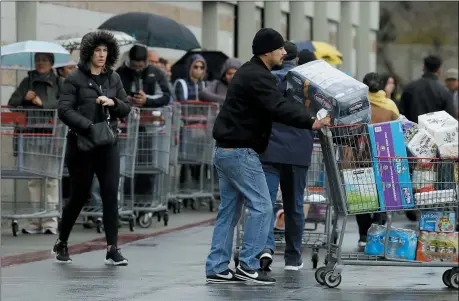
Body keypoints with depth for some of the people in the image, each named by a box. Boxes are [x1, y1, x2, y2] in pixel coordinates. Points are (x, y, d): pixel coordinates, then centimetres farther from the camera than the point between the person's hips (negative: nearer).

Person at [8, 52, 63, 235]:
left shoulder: (59, 82, 7)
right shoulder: (28, 81, 16)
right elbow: (12, 102, 14)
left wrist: (43, 103, -13)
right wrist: (25, 98, -5)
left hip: (51, 134, -3)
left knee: (50, 177, -6)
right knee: (33, 178, 3)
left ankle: (50, 221, -5)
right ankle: (36, 220, 7)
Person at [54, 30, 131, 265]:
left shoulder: (113, 78, 11)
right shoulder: (75, 79, -4)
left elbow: (126, 108, 13)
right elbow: (64, 110, -11)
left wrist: (113, 102, -9)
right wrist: (89, 127, -22)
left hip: (108, 145, 4)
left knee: (111, 195, -5)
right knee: (79, 196, 4)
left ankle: (112, 250, -4)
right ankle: (61, 244, 24)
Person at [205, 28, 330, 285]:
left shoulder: (250, 72, 19)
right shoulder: (258, 77, -15)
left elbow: (278, 104, 22)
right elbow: (278, 109, -27)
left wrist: (307, 116, 16)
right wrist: (310, 122, -33)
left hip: (226, 150, 11)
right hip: (240, 152, -11)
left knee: (229, 210, 11)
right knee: (261, 206, -7)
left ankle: (217, 268, 11)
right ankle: (248, 265, -7)